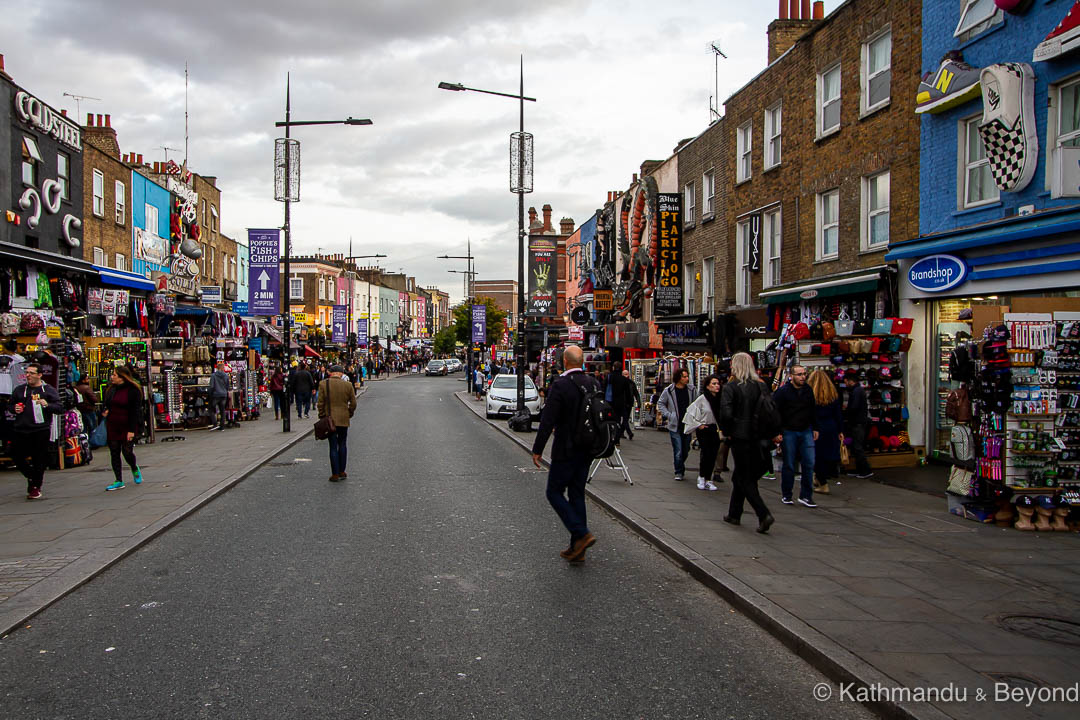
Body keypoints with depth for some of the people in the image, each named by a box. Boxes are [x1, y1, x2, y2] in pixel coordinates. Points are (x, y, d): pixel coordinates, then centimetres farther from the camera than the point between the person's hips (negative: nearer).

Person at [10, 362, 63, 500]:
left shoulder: (49, 390, 2)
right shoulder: (19, 390, 13)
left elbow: (60, 408, -2)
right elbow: (11, 405, 25)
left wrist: (47, 405, -19)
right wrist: (15, 409, 2)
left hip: (41, 430, -4)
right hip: (21, 430, 4)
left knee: (39, 460, 1)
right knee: (17, 456, 4)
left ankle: (36, 486, 15)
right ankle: (32, 476, 30)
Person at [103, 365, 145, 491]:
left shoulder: (133, 390, -10)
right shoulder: (111, 389, 10)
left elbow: (135, 411, -12)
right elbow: (106, 404, 26)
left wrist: (131, 430, -17)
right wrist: (104, 411, 1)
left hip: (127, 427, -6)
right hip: (112, 426, 6)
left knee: (127, 451, -5)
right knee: (114, 453, 3)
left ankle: (135, 470, 27)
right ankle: (119, 482, 9)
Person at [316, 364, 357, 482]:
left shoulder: (323, 384, -6)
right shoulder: (347, 385, -1)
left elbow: (320, 403, -6)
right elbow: (353, 403, 3)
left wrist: (322, 416, 4)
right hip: (343, 419, 1)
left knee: (333, 446, 2)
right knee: (342, 444, 14)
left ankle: (335, 474, 3)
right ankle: (342, 472, 17)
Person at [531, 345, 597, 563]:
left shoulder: (560, 385, -17)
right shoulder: (594, 384, 4)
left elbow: (548, 420, -18)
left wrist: (537, 449, -10)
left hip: (566, 451, -7)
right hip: (587, 450, 7)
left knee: (555, 492, 6)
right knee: (577, 494, 14)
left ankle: (581, 534, -8)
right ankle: (577, 548, 17)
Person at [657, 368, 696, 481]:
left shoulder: (691, 389, 2)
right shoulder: (669, 390, -7)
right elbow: (660, 404, 4)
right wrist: (669, 415, -6)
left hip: (687, 425, 3)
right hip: (674, 425, -3)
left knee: (686, 450, 11)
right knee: (678, 451, -5)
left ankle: (680, 467, 34)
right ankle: (679, 472, 9)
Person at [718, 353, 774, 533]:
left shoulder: (730, 387, -10)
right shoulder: (761, 386, 4)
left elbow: (725, 413, -20)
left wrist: (726, 432, -4)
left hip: (740, 437, -5)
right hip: (758, 437, 5)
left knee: (746, 479, 1)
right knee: (740, 476, 19)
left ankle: (764, 514, -13)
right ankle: (734, 514, 27)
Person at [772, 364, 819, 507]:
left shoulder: (808, 390, 8)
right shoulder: (783, 391, -9)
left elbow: (813, 411, 18)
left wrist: (815, 428, 14)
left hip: (806, 431, 4)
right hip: (789, 432, -4)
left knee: (809, 464, 0)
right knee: (789, 465, 3)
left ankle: (806, 496, 8)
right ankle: (786, 495, 16)